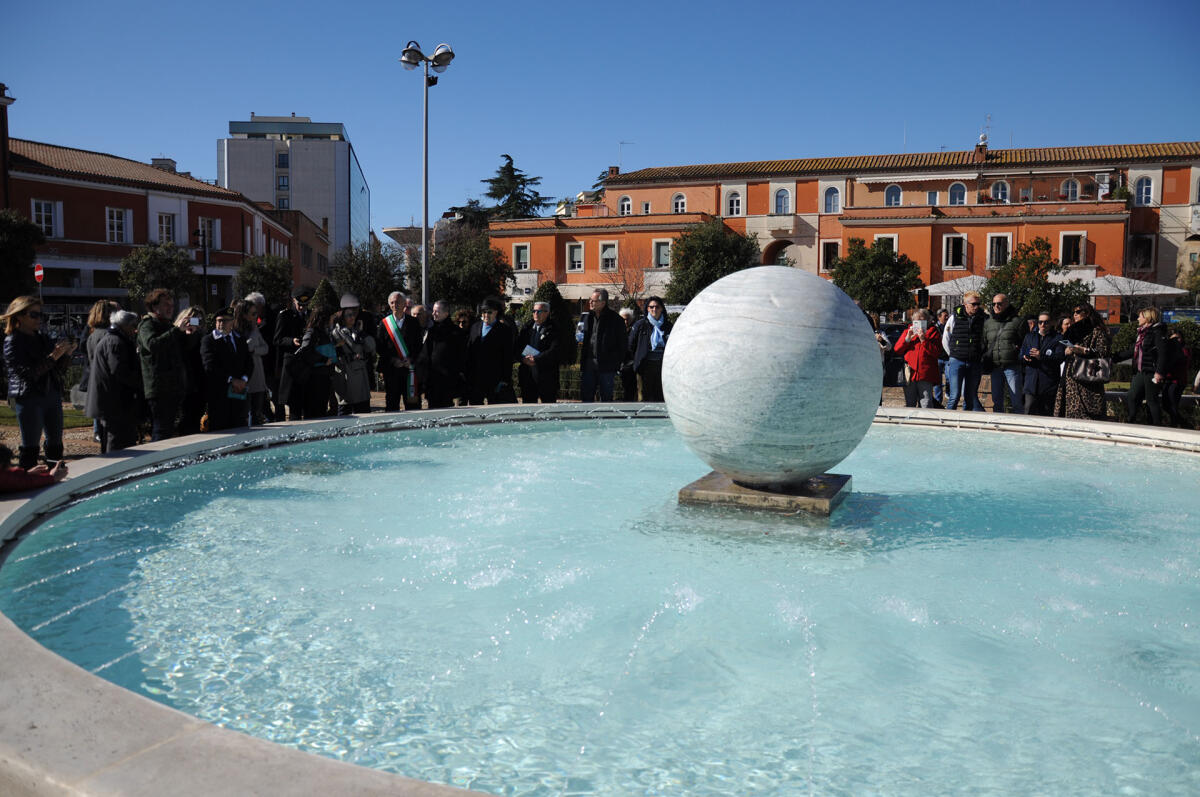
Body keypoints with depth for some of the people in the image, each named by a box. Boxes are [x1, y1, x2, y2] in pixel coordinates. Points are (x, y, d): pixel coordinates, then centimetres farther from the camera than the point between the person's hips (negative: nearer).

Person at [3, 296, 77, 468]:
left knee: (55, 443, 8)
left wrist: (67, 354, -4)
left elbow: (60, 370, 14)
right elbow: (28, 373, -16)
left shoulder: (43, 338, 14)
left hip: (52, 395, 6)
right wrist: (53, 356, -21)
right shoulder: (13, 342, -5)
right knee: (30, 447, -4)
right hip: (28, 398, -6)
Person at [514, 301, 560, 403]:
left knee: (548, 404, -1)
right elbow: (516, 347, 11)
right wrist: (523, 359, -8)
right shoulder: (527, 327, 13)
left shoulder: (553, 330, -3)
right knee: (528, 403, 8)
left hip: (546, 375, -5)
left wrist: (536, 359, -19)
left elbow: (554, 351, -14)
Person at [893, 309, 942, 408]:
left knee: (926, 404, -5)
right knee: (909, 404, 10)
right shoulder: (907, 332, 15)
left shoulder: (933, 332, 6)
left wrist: (924, 340, -14)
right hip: (910, 373, 3)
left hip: (925, 374, -3)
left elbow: (937, 352, -7)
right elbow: (897, 349, 9)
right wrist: (907, 339, -5)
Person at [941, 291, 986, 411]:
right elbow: (945, 341, 7)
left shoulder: (982, 319, 6)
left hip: (975, 364, 3)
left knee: (971, 396, 5)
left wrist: (981, 357, 10)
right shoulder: (954, 318, -1)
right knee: (955, 396, -8)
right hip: (957, 361, -3)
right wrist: (954, 356, 7)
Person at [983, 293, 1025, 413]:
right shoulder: (987, 322, 12)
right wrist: (984, 363, 8)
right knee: (996, 400, 9)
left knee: (1016, 400, -2)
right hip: (995, 367, 4)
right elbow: (984, 344, 17)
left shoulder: (1017, 321, 0)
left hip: (1012, 367, -4)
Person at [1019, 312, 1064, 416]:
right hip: (1031, 383, 2)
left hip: (1049, 383, -2)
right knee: (1029, 412, -7)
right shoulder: (1029, 337, 19)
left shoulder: (1057, 338, 5)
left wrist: (1042, 356, -22)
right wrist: (1025, 358, -7)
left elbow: (1060, 358, -8)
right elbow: (1021, 354, 17)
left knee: (1046, 413, 3)